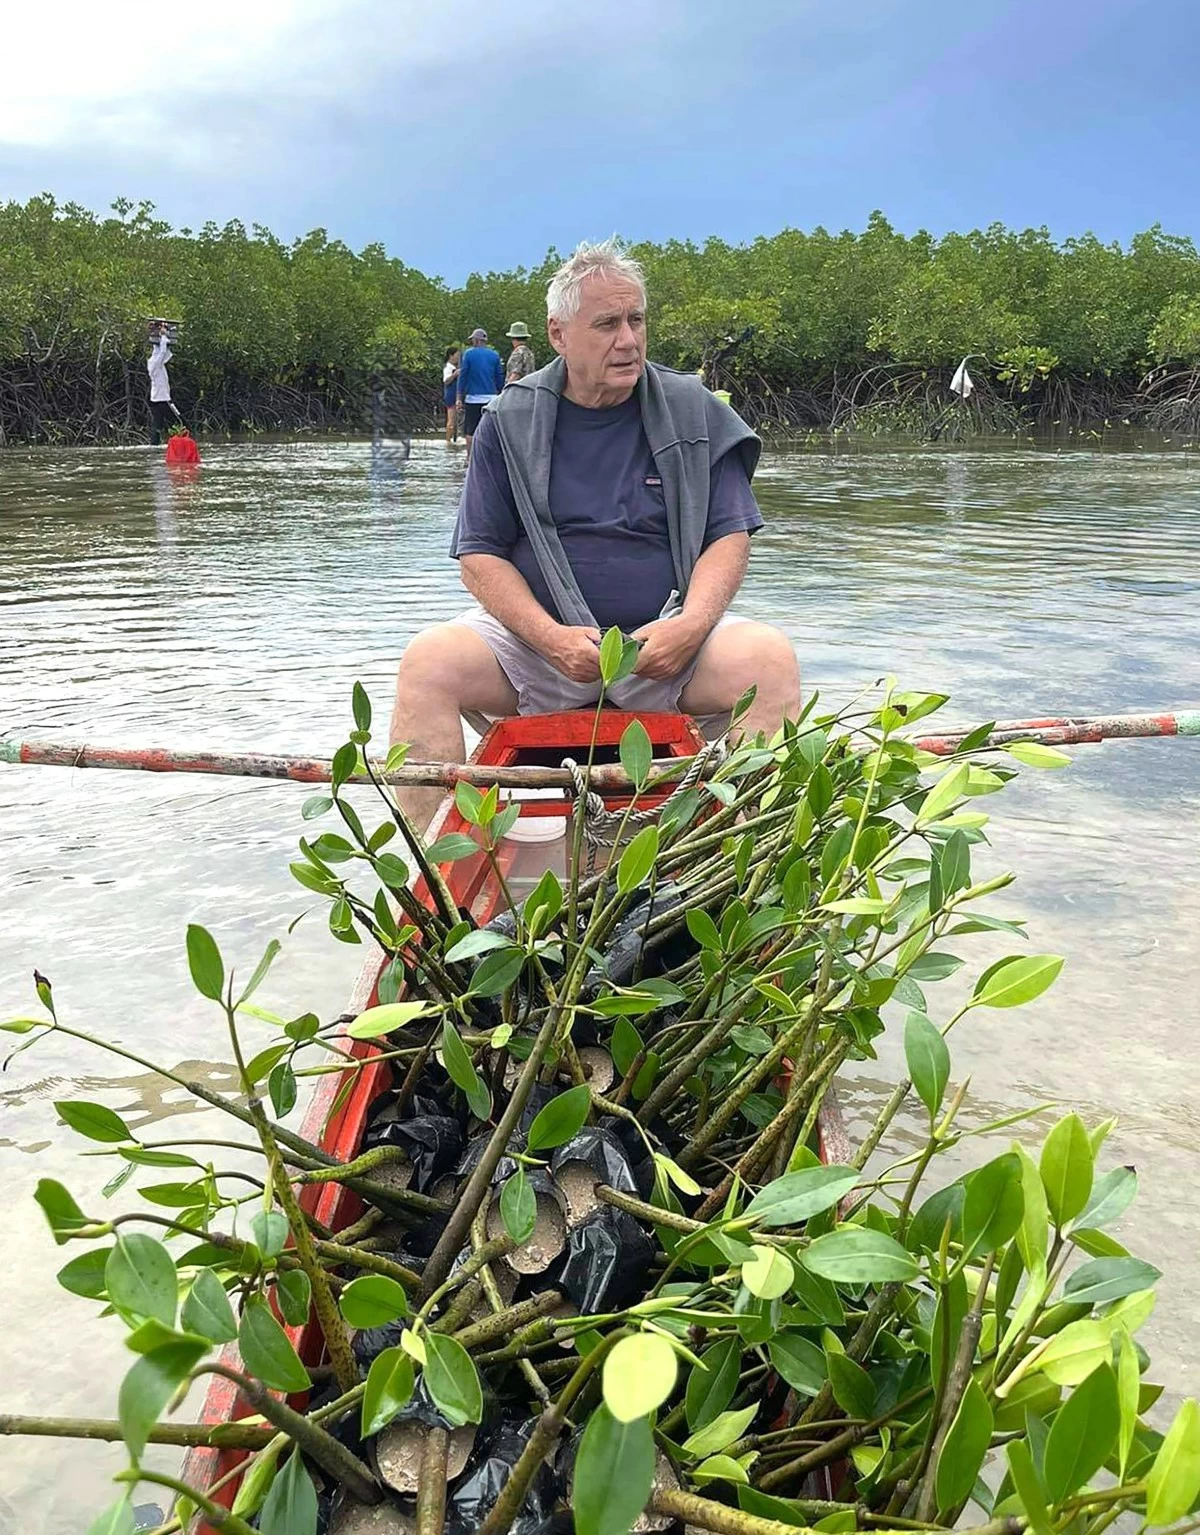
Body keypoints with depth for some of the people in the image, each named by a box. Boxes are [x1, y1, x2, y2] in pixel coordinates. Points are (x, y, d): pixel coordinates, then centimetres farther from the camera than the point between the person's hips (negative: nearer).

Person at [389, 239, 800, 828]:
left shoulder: (694, 413, 9)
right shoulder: (509, 423, 7)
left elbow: (730, 536, 5)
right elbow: (480, 556, 3)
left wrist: (689, 626, -16)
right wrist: (551, 637, -16)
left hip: (666, 637, 0)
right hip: (534, 630, 0)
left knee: (770, 657, -28)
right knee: (428, 662, -26)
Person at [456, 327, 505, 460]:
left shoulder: (468, 353, -2)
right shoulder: (495, 355, 5)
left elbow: (462, 376, -2)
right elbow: (500, 377, 9)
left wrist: (460, 397, 1)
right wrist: (499, 395, 20)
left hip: (473, 397, -2)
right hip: (491, 397, 2)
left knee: (470, 429, 5)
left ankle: (470, 457, 6)